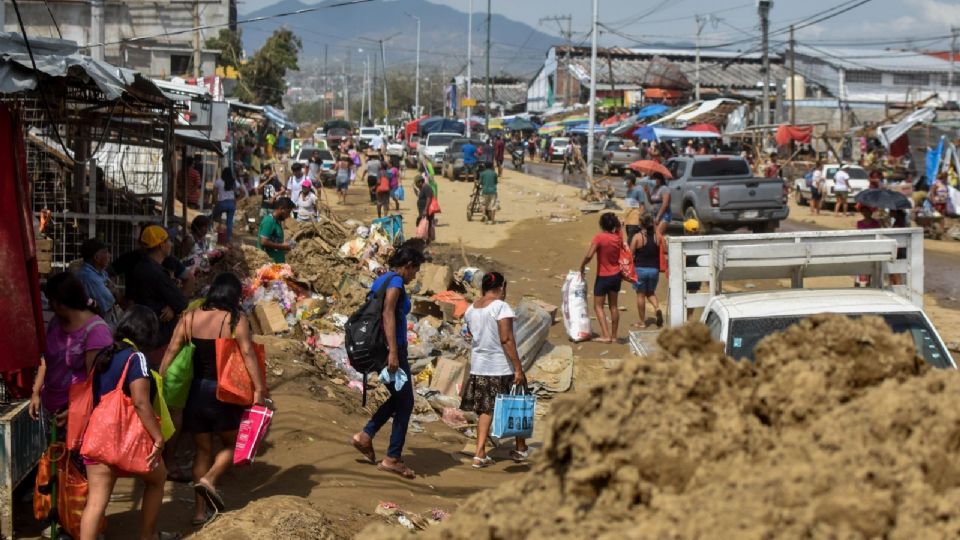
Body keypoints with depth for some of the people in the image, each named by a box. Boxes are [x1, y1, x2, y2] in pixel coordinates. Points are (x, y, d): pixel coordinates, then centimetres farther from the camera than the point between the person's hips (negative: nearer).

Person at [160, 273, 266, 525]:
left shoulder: (189, 318, 3)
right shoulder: (236, 320, -8)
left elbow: (170, 353, 0)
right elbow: (248, 354, -16)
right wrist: (259, 389, -17)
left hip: (194, 391, 4)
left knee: (203, 449, 14)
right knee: (231, 443, 16)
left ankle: (200, 510, 13)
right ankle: (210, 479, -12)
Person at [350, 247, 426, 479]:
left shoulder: (380, 281, 14)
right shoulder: (396, 281, -12)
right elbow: (388, 314, -23)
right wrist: (393, 352, -28)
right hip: (392, 348, -9)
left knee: (399, 398, 21)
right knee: (405, 402, 1)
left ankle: (365, 435, 12)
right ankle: (392, 458, 3)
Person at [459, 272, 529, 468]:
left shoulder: (470, 310, 5)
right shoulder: (501, 307, -15)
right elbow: (506, 340, -20)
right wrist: (518, 368, -18)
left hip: (479, 366, 5)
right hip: (502, 368, -5)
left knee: (485, 409, 11)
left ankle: (480, 454, 0)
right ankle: (521, 449, 26)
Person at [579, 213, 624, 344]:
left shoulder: (600, 237, -20)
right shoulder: (618, 238, -5)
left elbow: (589, 255, -25)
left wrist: (582, 267, -12)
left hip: (603, 277, -5)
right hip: (616, 275, 5)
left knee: (598, 306, 4)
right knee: (613, 306, 14)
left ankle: (605, 335, -7)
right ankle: (614, 336, 18)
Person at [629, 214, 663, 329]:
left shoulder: (637, 237, -10)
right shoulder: (658, 237, -2)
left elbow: (631, 254, -10)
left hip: (640, 269, -3)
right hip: (654, 269, 3)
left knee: (641, 294, 8)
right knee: (651, 292, 21)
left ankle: (642, 322, 12)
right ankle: (657, 308, -9)